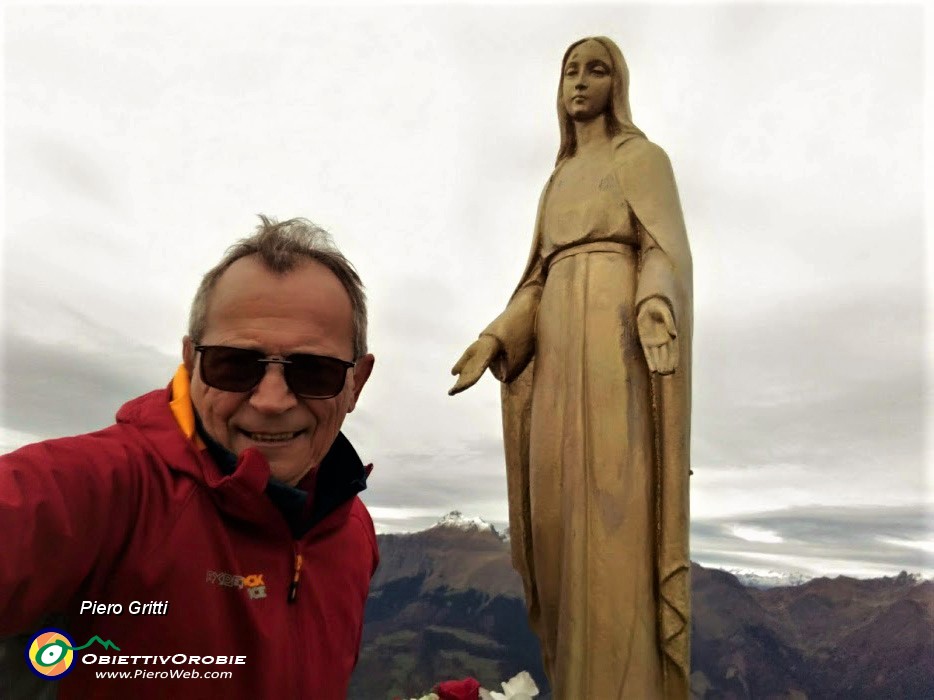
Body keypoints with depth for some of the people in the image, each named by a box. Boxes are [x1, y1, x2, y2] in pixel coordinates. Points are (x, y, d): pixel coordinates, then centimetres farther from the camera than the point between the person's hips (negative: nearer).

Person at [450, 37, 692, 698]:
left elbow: (666, 250, -6)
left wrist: (656, 310, -27)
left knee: (615, 497, -12)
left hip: (617, 335, -6)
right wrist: (494, 339, 9)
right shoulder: (559, 178, 26)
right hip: (558, 340, 7)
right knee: (562, 503, 3)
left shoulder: (644, 157, 7)